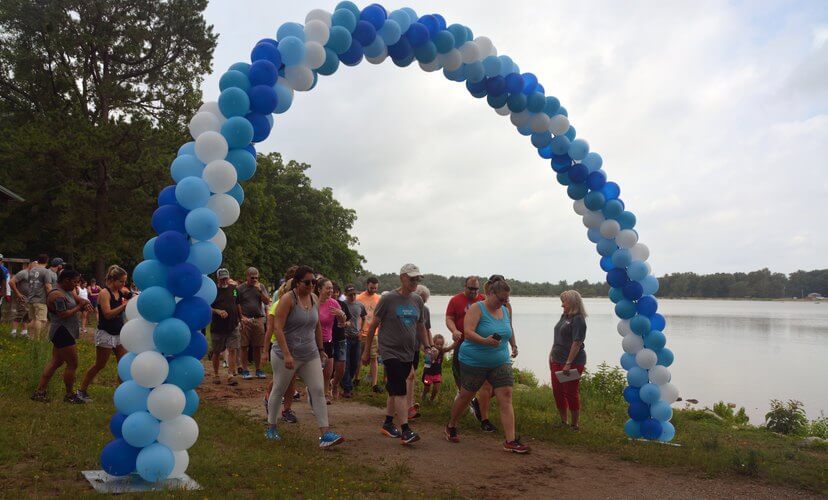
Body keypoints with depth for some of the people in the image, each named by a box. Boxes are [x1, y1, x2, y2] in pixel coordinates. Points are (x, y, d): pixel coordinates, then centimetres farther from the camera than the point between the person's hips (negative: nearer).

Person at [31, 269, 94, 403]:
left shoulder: (67, 292, 12)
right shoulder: (57, 295, -19)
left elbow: (80, 300, 12)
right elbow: (63, 315, -24)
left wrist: (86, 303, -10)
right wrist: (79, 307, -14)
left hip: (65, 333, 10)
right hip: (62, 333, -10)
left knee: (56, 362, 15)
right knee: (72, 364, -3)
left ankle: (39, 392, 20)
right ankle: (69, 395, 10)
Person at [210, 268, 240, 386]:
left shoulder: (234, 289, 9)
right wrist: (218, 311, -19)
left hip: (233, 326, 2)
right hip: (217, 327, -2)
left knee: (232, 350, -7)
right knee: (216, 352, 9)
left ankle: (231, 375, -7)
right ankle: (215, 375, 25)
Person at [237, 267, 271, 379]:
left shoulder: (261, 287, 10)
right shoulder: (240, 288, 2)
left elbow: (267, 302, 3)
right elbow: (236, 305, 2)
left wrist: (260, 291, -9)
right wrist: (242, 317, -8)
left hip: (258, 319, 2)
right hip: (245, 320, -2)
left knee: (258, 346, 5)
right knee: (244, 346, 1)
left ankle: (258, 370, 14)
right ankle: (244, 370, 8)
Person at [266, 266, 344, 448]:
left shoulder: (314, 299, 4)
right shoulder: (287, 299, -14)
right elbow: (278, 327, -20)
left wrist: (321, 349, 15)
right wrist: (287, 354, -26)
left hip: (310, 354, 5)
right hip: (286, 355, -5)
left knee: (319, 390, -3)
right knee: (278, 391, 11)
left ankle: (325, 433, -3)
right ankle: (271, 427, 31)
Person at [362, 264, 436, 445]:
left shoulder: (417, 300, 9)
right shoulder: (388, 299, -8)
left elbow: (421, 326, 18)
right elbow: (373, 325, -3)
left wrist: (427, 347, 7)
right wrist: (366, 351, 0)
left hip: (408, 354, 6)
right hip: (391, 351, -5)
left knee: (395, 389, 14)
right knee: (400, 390, -12)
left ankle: (388, 423, 27)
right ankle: (405, 430, -12)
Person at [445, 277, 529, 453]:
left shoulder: (505, 311, 9)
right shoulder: (477, 308, -11)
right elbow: (468, 332, -22)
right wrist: (485, 341, -35)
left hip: (500, 363, 5)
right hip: (474, 362, -5)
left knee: (506, 397, -7)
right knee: (465, 396, 8)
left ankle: (511, 441, -7)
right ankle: (451, 426, 33)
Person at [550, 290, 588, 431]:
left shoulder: (578, 319, -16)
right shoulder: (564, 316, 11)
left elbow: (577, 343, -21)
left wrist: (568, 363, -24)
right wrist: (552, 353, 17)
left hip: (573, 362, -9)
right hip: (557, 360, 9)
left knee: (571, 393, 0)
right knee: (557, 392, 13)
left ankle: (574, 425, 14)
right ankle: (563, 422, 27)